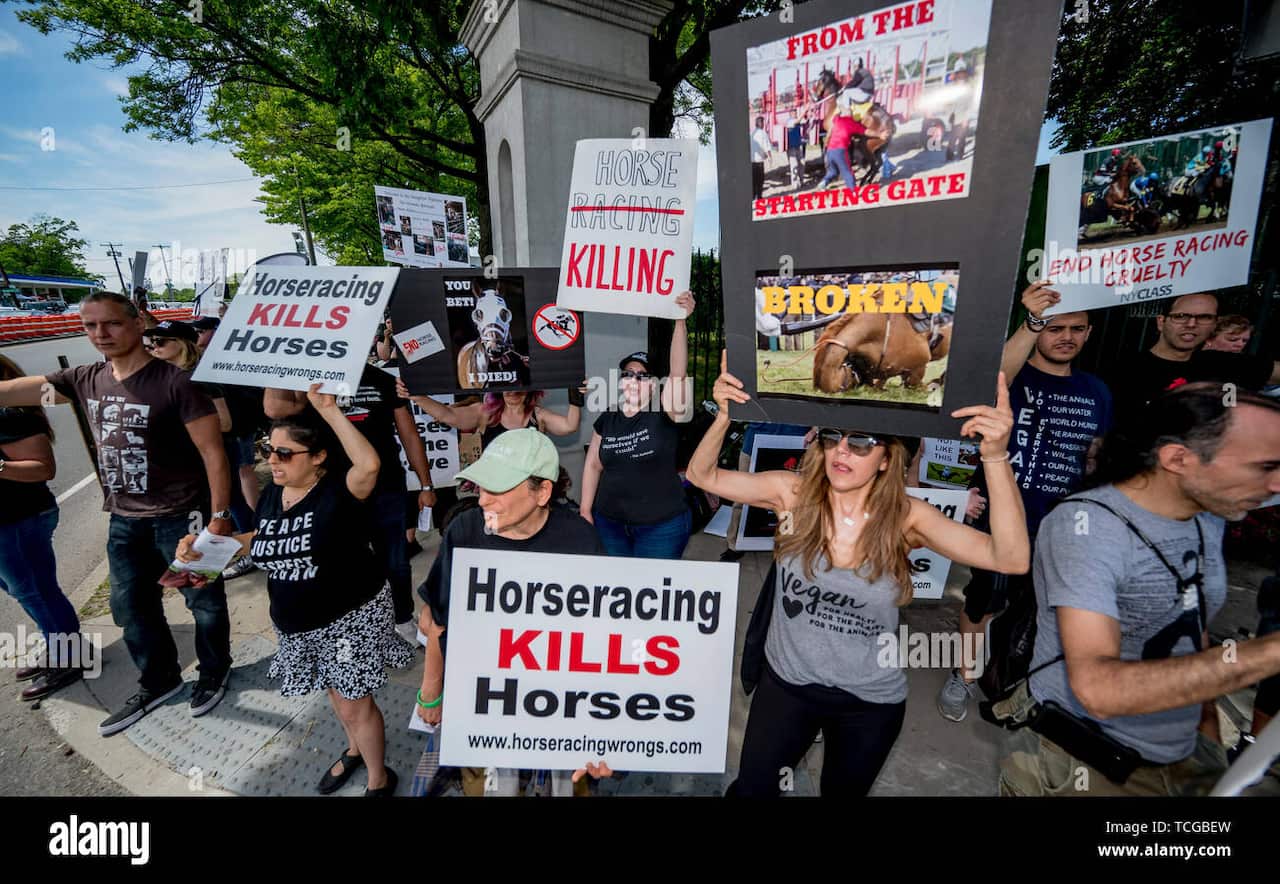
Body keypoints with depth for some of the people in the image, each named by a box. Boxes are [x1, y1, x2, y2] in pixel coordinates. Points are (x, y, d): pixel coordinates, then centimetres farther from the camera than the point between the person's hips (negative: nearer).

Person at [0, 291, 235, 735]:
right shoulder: (85, 380, 3)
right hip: (123, 520, 7)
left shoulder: (174, 382, -18)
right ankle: (158, 681, 40)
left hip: (181, 516, -7)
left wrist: (219, 515, -20)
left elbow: (213, 452, -19)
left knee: (203, 601, 10)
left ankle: (214, 671, 34)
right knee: (131, 606, 19)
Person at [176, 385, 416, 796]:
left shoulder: (339, 490, -24)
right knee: (335, 692, 27)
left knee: (355, 704, 7)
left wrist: (329, 410, -41)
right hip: (298, 624, 7)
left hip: (351, 616, -7)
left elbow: (369, 463, -46)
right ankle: (354, 750, 54)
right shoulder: (272, 493, -1)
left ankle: (379, 779, 33)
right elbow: (260, 540, 16)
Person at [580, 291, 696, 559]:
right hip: (609, 522, 4)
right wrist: (585, 509, 8)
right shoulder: (606, 420, 2)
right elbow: (593, 465, 9)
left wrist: (680, 321, -36)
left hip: (661, 526, -4)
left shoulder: (665, 412, -11)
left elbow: (678, 371, -26)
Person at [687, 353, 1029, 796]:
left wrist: (996, 455, -42)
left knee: (844, 790, 28)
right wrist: (724, 416, -31)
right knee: (751, 789, 16)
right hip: (787, 681, 0)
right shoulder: (794, 493, -18)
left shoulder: (907, 518, -19)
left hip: (871, 701, 1)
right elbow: (703, 475, -13)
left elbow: (1010, 559, -30)